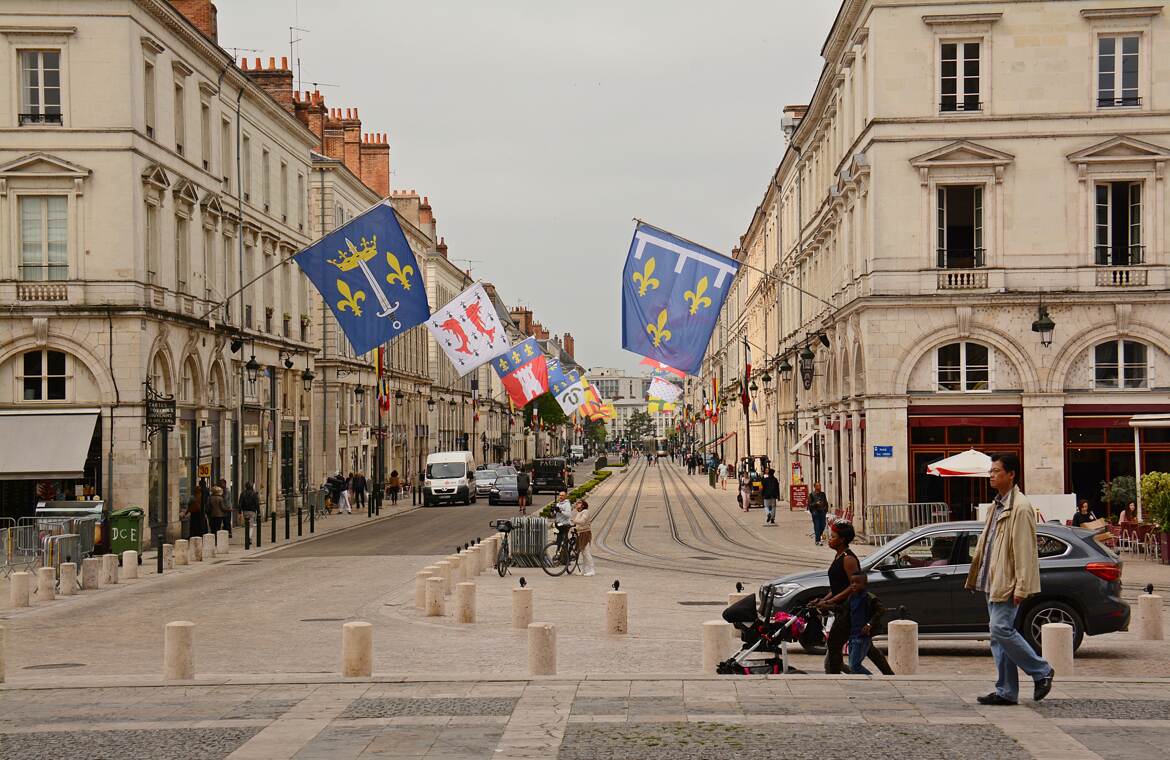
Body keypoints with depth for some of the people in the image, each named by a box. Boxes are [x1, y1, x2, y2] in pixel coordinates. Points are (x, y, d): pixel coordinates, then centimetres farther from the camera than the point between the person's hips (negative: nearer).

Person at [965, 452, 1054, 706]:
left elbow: (1025, 551, -17)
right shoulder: (997, 506, 17)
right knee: (998, 634, 8)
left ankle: (1042, 672, 3)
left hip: (1008, 582, -10)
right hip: (993, 581, 10)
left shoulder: (1020, 508, -13)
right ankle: (1006, 691, 12)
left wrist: (1021, 587, -20)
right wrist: (977, 576, 18)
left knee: (1001, 629, -14)